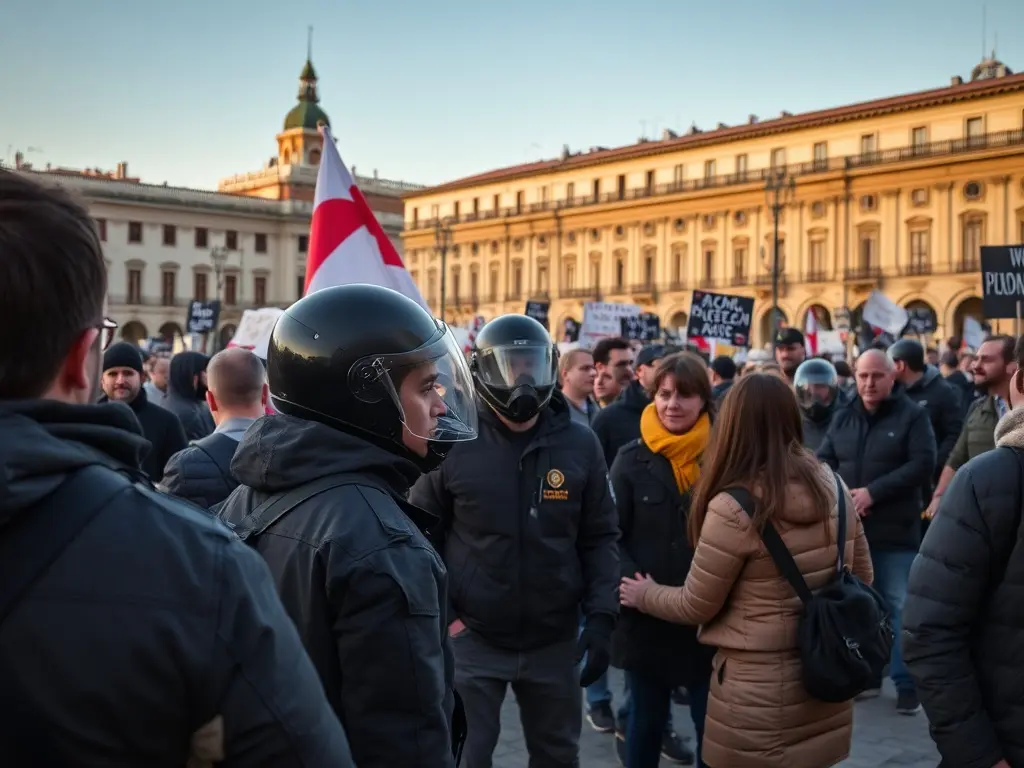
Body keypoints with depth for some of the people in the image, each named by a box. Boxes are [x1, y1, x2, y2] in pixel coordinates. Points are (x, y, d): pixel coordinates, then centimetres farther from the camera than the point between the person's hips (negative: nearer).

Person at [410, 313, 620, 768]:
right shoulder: (454, 444, -9)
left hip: (554, 640, 3)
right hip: (472, 639, -2)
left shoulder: (579, 445, -2)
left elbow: (600, 538, 4)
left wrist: (601, 616, -3)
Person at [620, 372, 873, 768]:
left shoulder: (734, 508, -21)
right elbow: (862, 579, 9)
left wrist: (644, 595, 8)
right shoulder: (833, 487, -2)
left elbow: (696, 606, -10)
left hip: (760, 689, -6)